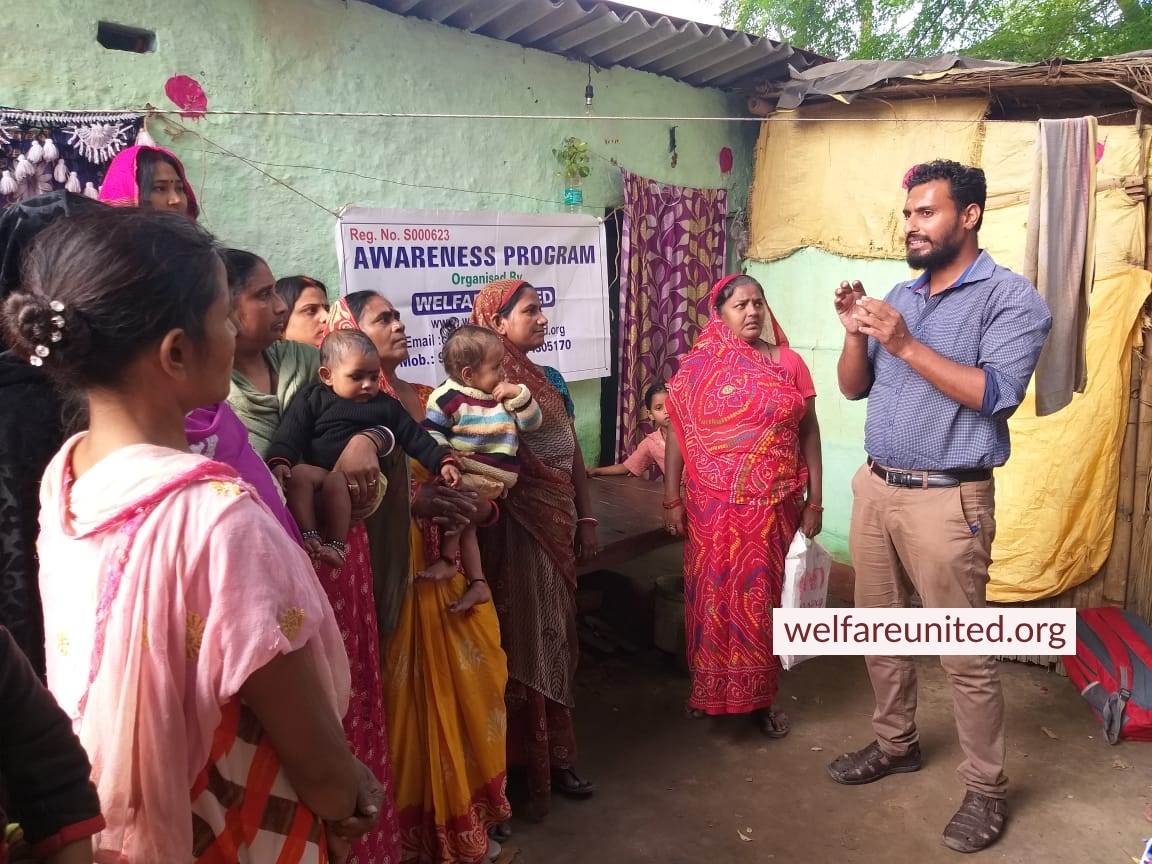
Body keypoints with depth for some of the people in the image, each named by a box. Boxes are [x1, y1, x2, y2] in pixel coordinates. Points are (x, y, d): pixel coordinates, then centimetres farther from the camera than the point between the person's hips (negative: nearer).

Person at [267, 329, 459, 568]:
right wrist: (279, 461, -17)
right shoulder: (312, 398, 11)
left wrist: (443, 461, 3)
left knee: (335, 481, -34)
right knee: (297, 474, -31)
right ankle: (308, 535, -28)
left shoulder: (386, 406, 15)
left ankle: (337, 544, -26)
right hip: (317, 468, 1)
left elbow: (416, 438, 15)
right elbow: (290, 433, 2)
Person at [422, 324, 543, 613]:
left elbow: (532, 423, 11)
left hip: (495, 478, -1)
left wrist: (519, 394, -3)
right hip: (464, 472, 1)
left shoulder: (504, 395, 11)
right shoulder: (448, 397, -2)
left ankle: (447, 561, -12)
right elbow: (431, 433, -3)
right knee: (464, 520, -2)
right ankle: (478, 583, 9)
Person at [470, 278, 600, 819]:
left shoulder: (549, 379, 11)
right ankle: (529, 770, 18)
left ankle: (555, 759, 29)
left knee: (554, 637, 15)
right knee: (525, 640, 2)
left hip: (557, 525, 7)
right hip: (518, 528, -7)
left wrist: (585, 519, 13)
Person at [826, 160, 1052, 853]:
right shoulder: (900, 297, 12)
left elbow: (995, 394, -20)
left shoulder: (1011, 296, -8)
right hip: (875, 488, 7)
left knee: (965, 655, 1)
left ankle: (987, 789, 18)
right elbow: (853, 388, 12)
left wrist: (904, 343, -22)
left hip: (946, 501, -7)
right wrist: (857, 334, -6)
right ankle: (896, 744, 36)